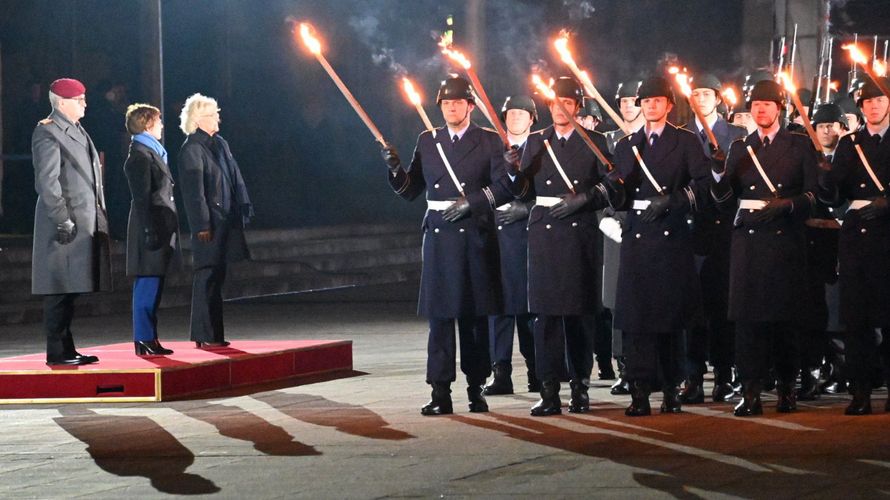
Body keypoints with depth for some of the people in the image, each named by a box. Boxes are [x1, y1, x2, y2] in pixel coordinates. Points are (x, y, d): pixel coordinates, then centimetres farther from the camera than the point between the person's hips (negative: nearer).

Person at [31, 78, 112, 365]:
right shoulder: (48, 133, -11)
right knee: (60, 291, -7)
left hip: (87, 223, 9)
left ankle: (67, 349, 15)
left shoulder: (77, 132, 18)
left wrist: (100, 217, 20)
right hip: (66, 226, -9)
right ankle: (56, 352, -4)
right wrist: (63, 220, -20)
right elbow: (47, 182, -17)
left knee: (70, 289, 11)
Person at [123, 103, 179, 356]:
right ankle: (144, 340, -7)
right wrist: (151, 232, -21)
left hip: (160, 230, 10)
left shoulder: (152, 152, 19)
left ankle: (148, 339, 14)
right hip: (152, 229, -10)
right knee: (148, 287, -8)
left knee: (152, 288, 11)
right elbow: (142, 199, -17)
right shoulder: (140, 156, -12)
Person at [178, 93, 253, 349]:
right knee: (207, 278, -6)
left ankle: (213, 334, 17)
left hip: (226, 220, 8)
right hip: (209, 223, -8)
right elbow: (193, 191, -15)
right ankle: (205, 335, -2)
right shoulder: (191, 150, -12)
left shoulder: (219, 144, 13)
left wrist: (243, 210, 13)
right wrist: (202, 225, -18)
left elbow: (235, 178, 17)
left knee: (217, 277, 12)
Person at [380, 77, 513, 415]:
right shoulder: (427, 142, 13)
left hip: (475, 235, -2)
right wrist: (395, 167, -6)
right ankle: (441, 393, -3)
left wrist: (472, 201, -16)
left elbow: (503, 188, -4)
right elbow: (410, 191, 11)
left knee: (475, 315, 4)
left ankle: (476, 388, 13)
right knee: (439, 315, -2)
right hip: (438, 235, 2)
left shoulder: (489, 142, 4)